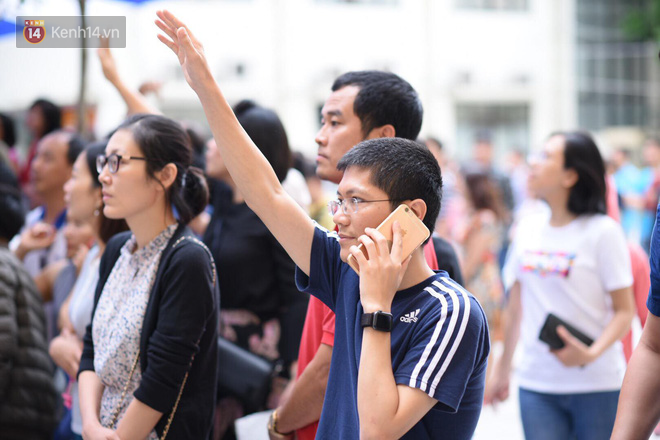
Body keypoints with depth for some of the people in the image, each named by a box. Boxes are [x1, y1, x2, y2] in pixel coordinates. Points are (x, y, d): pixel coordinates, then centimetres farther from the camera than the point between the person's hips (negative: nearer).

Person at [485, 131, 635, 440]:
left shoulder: (602, 231, -6)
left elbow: (624, 311, -7)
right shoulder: (527, 229, 8)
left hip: (596, 383, -4)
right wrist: (502, 368, 18)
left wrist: (591, 354, -23)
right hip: (536, 383, 4)